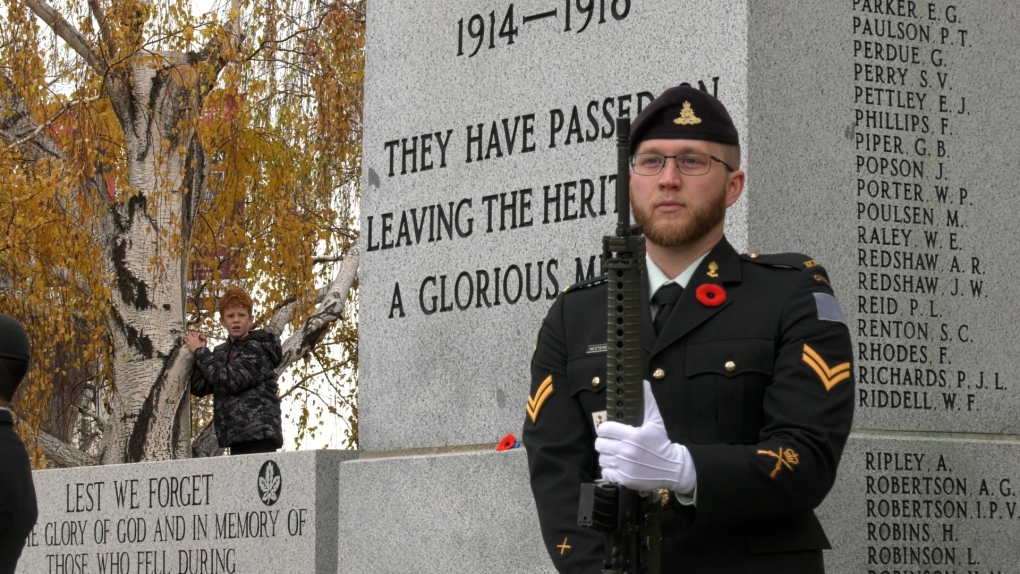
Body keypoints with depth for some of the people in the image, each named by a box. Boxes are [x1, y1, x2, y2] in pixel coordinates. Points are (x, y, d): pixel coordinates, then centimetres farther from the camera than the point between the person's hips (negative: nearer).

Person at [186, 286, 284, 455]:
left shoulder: (258, 349, -4)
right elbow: (199, 387, 13)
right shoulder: (222, 352, 17)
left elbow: (229, 381, -15)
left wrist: (200, 351, -7)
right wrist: (197, 351, 2)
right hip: (237, 436, 7)